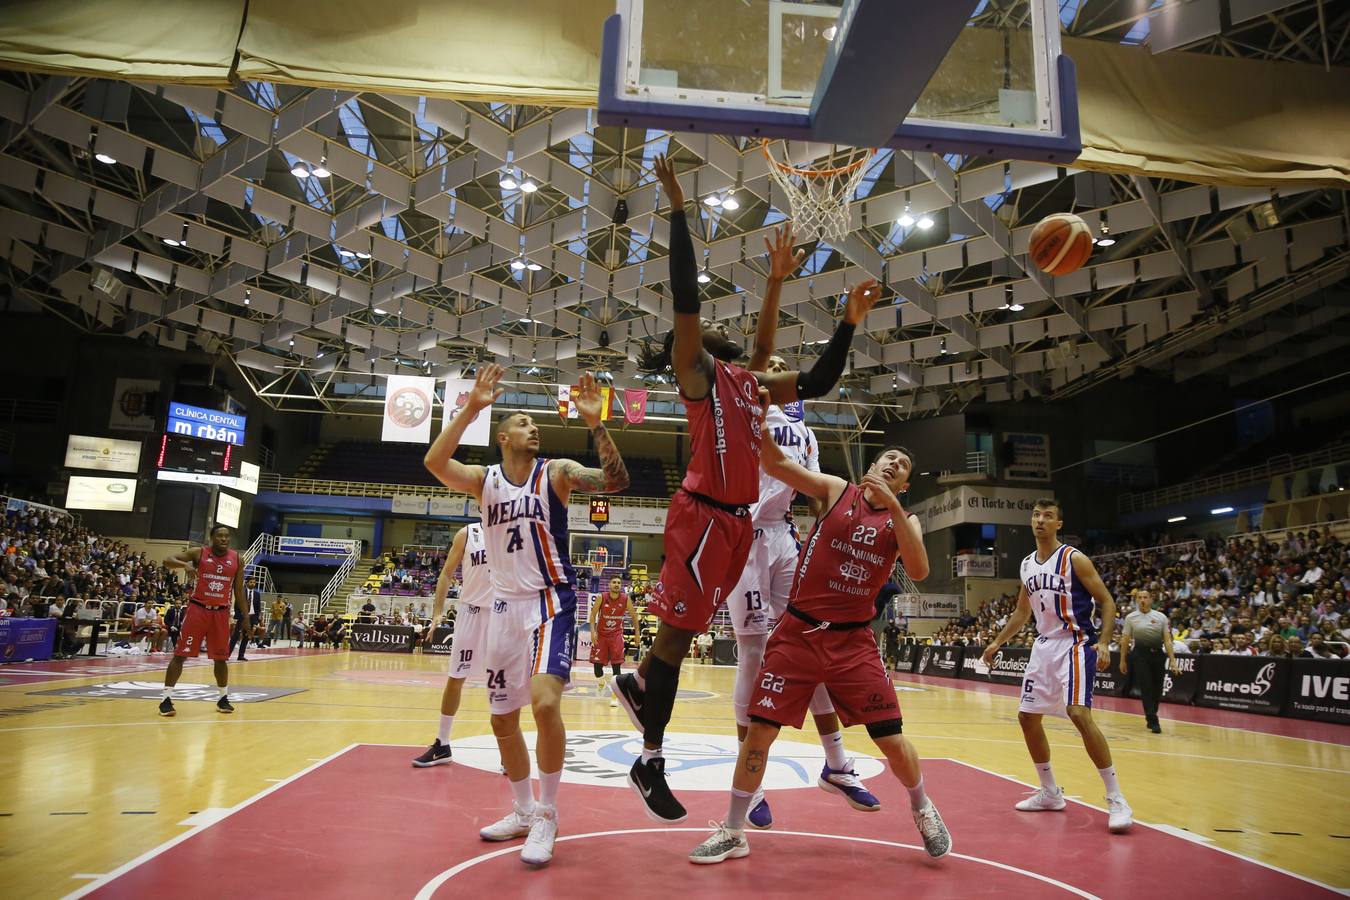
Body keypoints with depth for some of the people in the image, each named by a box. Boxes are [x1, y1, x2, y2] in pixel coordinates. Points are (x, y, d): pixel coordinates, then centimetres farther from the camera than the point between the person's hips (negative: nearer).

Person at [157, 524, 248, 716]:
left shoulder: (236, 559, 2)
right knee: (180, 654, -4)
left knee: (221, 658, 8)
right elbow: (167, 561, -7)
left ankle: (223, 699, 22)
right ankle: (166, 699, 4)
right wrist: (184, 564, -28)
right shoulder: (199, 553, -4)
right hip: (198, 608, -2)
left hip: (221, 612, 2)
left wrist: (246, 617, 7)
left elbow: (239, 590, 8)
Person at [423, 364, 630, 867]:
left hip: (549, 600, -4)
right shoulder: (483, 480, 4)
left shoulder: (556, 472, -2)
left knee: (545, 703, -23)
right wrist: (471, 407, -22)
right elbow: (434, 461, -15)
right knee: (502, 718, 11)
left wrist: (595, 422, -27)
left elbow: (616, 481, -18)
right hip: (505, 604, 4)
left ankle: (546, 815, -3)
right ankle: (524, 811, 31)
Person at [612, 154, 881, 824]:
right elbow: (685, 293, -14)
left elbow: (816, 383, 25)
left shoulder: (749, 382, 20)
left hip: (737, 521, 8)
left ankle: (636, 681, 43)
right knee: (677, 633, -2)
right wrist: (678, 206, -15)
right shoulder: (695, 367, -2)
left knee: (685, 630, 18)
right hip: (702, 517, -8)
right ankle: (650, 763, 9)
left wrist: (848, 324, 18)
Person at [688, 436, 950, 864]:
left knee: (893, 740, 2)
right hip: (799, 632, -1)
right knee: (759, 730, -2)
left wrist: (892, 505, -21)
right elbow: (776, 464, -11)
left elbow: (919, 571, -14)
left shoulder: (903, 519, 5)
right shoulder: (836, 490, 0)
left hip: (853, 640, 2)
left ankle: (923, 810, 34)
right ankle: (733, 832, 17)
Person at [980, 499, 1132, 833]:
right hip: (1043, 645, 8)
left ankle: (1116, 799, -10)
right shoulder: (1027, 565, 10)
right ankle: (1050, 794, 23)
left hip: (1074, 644, -7)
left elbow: (1107, 602, -9)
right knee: (1027, 717, 8)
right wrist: (997, 642, 20)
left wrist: (1103, 642, -22)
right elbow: (1022, 611, 21)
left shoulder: (1074, 559, -10)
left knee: (1079, 713, -22)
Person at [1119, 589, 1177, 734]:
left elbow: (1167, 639, 0)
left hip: (1157, 654, 2)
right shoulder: (1131, 618, 2)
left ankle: (1150, 717, 28)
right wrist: (1122, 660, 6)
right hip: (1140, 655, -2)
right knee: (1146, 688, -10)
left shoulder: (1161, 617, 3)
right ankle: (1153, 721, -8)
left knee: (1157, 689, 8)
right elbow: (1125, 640, 6)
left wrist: (1172, 660, -9)